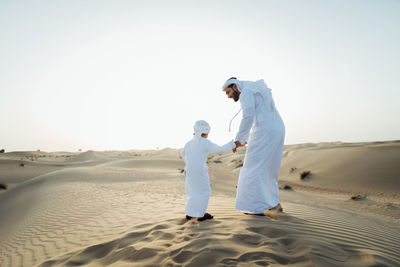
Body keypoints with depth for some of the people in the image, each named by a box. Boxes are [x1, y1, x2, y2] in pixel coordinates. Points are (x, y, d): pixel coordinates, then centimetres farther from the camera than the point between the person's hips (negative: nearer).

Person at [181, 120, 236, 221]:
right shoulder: (206, 143, -11)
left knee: (192, 191, 19)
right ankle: (200, 215, 10)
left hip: (189, 171, 7)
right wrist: (233, 144, 8)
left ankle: (189, 213, 26)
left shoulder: (188, 143, 7)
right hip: (200, 172, -6)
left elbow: (183, 154, 24)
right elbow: (220, 149, -3)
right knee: (204, 191, 8)